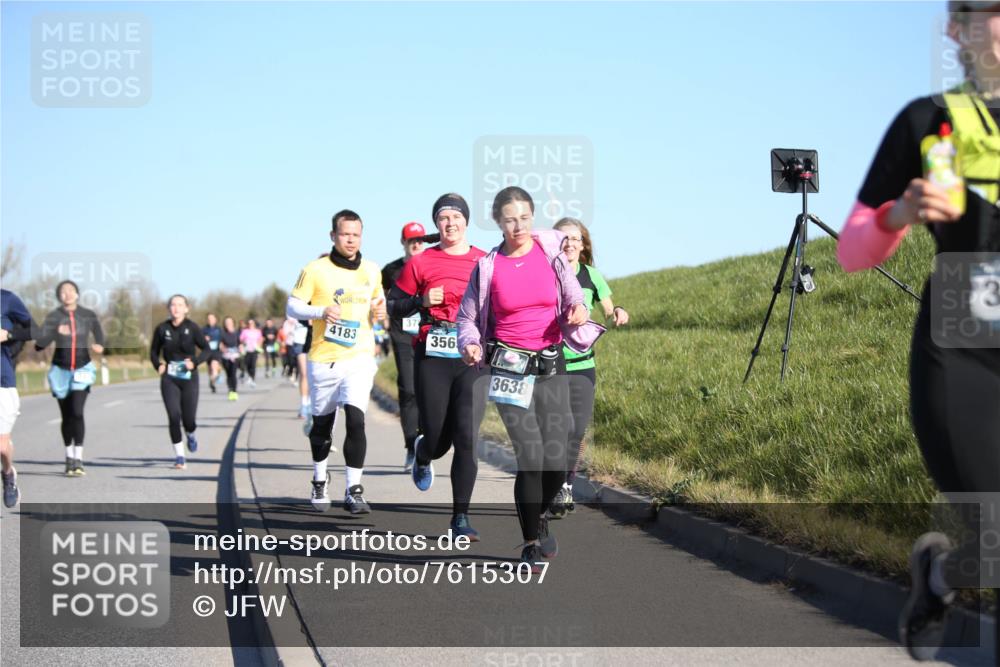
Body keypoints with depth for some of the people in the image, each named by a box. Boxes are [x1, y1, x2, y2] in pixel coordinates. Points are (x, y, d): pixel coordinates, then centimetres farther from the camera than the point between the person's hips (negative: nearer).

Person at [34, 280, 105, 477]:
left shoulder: (89, 315, -3)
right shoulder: (53, 317, -5)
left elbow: (99, 336, 11)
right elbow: (39, 343, -13)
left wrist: (99, 346, -13)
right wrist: (56, 332, -30)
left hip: (82, 369, -1)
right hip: (61, 370, 1)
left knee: (77, 412, -16)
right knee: (66, 416, 8)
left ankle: (78, 460, -17)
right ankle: (69, 457, 23)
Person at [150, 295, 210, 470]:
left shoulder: (192, 328, -5)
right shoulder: (162, 329, -1)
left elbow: (206, 349, 0)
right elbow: (154, 351, 11)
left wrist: (195, 361, -17)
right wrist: (158, 365, -7)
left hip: (189, 378, -1)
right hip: (169, 379, 1)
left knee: (188, 419, 0)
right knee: (174, 416, -11)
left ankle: (191, 435, 38)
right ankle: (179, 456, 0)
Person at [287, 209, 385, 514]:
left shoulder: (371, 270, 8)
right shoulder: (316, 270, -3)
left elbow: (379, 298, 24)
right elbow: (292, 306, -3)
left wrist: (381, 308, 1)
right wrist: (321, 311, -21)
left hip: (359, 357, 1)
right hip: (323, 359, -1)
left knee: (356, 420, -15)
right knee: (322, 424, 12)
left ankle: (354, 491, -11)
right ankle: (320, 481, 35)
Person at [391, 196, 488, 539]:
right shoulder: (420, 263, 4)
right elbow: (394, 303, 9)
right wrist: (422, 301, -8)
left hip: (473, 359, 0)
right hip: (432, 357, 0)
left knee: (467, 438, -10)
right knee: (437, 438, 4)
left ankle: (461, 517, -2)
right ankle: (422, 455, 45)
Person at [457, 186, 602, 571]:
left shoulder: (550, 254, 2)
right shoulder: (488, 267, -1)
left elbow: (573, 298, 7)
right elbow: (467, 318, 7)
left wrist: (578, 310, -16)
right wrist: (470, 345, -13)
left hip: (551, 368, 2)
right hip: (509, 369, -2)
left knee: (556, 464, -2)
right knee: (531, 457, -14)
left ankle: (537, 516, 31)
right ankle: (532, 543, 4)